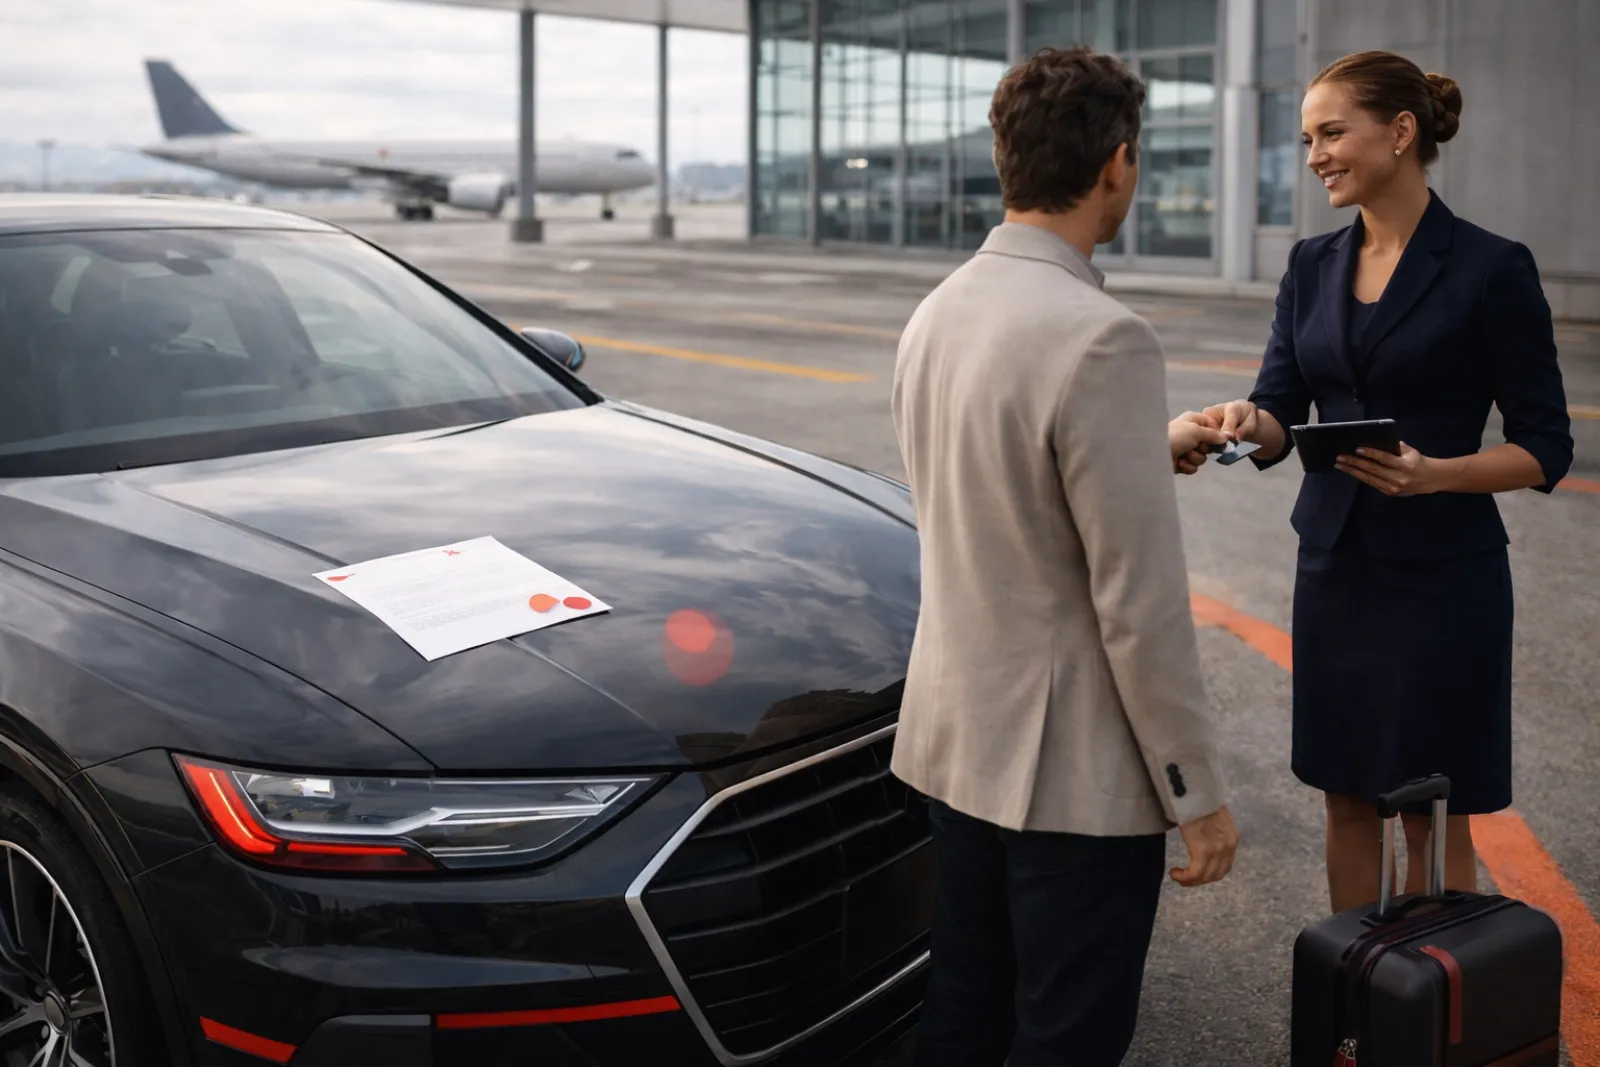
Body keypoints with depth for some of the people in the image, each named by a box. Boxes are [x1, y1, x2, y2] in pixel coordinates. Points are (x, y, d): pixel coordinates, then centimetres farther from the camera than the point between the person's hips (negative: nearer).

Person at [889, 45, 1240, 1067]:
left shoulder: (938, 312, 5)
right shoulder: (1101, 338, -22)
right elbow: (1139, 602, -21)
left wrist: (1146, 449, 28)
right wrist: (1197, 793, -12)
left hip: (956, 738, 8)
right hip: (1076, 766, -8)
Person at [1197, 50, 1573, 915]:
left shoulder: (1491, 269, -10)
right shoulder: (1313, 266, 6)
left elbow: (1545, 448, -8)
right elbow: (1282, 423, 2)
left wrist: (1433, 473, -25)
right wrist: (1248, 420, -21)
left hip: (1441, 574, -5)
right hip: (1334, 562, 5)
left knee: (1435, 817, 5)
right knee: (1346, 800, 14)